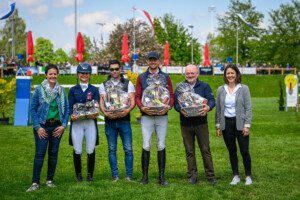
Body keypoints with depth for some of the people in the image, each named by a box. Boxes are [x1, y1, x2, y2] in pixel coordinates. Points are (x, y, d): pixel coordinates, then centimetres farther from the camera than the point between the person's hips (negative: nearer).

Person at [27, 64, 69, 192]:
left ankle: (50, 180, 17)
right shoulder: (39, 90, -3)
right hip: (42, 126, -3)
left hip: (57, 126, 3)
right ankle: (35, 182, -4)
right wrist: (37, 127, -9)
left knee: (53, 153, 7)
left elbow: (66, 108, 9)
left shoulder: (61, 90, 6)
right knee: (40, 153, -7)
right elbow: (33, 109, -3)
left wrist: (64, 125, -1)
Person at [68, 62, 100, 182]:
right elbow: (70, 106, 4)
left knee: (90, 151, -2)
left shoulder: (94, 90, 12)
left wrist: (94, 114, -19)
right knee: (77, 151, -1)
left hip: (91, 122, 0)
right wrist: (72, 115, -16)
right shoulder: (73, 90, 12)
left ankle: (90, 175, 11)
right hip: (76, 122, 0)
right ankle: (78, 174, 13)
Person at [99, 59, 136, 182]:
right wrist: (105, 112, -18)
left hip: (124, 120, -1)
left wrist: (127, 111, -22)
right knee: (112, 149, 5)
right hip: (110, 121, 1)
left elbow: (132, 100, -2)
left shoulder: (128, 84, 7)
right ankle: (115, 175, 12)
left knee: (128, 149, -2)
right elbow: (101, 102, 2)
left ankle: (129, 175, 6)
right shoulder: (104, 85, 11)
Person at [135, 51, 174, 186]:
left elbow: (171, 95, 8)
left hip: (162, 116, 1)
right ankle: (145, 176, 5)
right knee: (146, 146, -3)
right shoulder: (141, 77, 8)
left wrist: (169, 106, -11)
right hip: (146, 116, -1)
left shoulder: (165, 77, 9)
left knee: (161, 146, 3)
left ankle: (162, 176, 9)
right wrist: (142, 107, -13)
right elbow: (137, 96, 5)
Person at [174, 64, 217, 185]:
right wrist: (181, 110, -21)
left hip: (201, 122, -1)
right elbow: (175, 103, 1)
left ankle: (210, 176, 5)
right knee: (189, 151, 7)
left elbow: (211, 100, -4)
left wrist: (208, 107, -27)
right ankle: (192, 175, 14)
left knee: (205, 150, -1)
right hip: (185, 124, 1)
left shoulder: (204, 86, 7)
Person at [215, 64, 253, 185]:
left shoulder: (243, 89, -1)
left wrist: (247, 125, -10)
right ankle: (235, 176, 18)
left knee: (244, 151, -2)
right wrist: (218, 126, 6)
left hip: (240, 123, -3)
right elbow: (218, 109, 10)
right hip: (226, 123, 3)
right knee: (232, 151, 9)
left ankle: (248, 176, 11)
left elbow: (248, 108, -4)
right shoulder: (221, 90, 7)